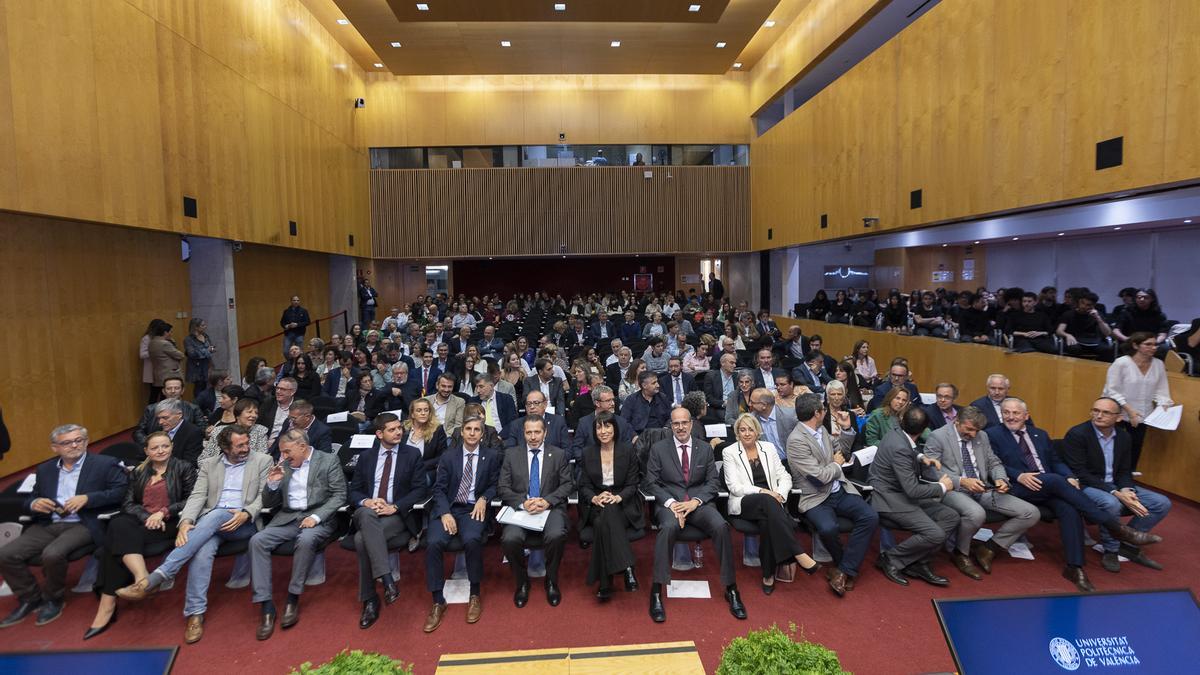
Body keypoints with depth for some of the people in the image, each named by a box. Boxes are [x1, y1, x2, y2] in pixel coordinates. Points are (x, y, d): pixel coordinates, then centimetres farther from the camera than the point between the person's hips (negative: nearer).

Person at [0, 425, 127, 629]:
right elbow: (26, 503, 20)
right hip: (47, 525, 6)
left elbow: (122, 491, -9)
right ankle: (30, 599, 9)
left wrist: (87, 498, -18)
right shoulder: (44, 469, 17)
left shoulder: (105, 464, 0)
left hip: (83, 525, -6)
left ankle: (54, 599, 0)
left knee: (52, 554, -30)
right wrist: (34, 504, -5)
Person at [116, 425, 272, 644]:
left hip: (245, 523, -2)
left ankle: (156, 578, -35)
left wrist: (245, 514, -18)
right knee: (203, 551, -32)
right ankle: (195, 614, -26)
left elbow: (265, 497, 1)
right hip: (211, 523, 3)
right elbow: (197, 496, 5)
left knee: (216, 514, -36)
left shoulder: (262, 461, 9)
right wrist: (185, 522, -14)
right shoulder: (209, 465, 16)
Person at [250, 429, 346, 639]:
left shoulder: (329, 460, 1)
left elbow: (339, 495, -4)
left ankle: (293, 600, -19)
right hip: (287, 518, 4)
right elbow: (268, 504, 16)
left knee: (306, 539, -36)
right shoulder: (283, 466, 12)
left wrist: (316, 516, -17)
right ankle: (267, 606, -19)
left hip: (318, 517, -4)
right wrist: (272, 483, -4)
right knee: (257, 541, -23)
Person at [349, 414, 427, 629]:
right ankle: (387, 579, -35)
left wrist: (394, 507, -15)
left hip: (398, 516, -2)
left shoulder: (412, 454, 7)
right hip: (367, 513, 3)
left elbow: (420, 489, 0)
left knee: (362, 539, -31)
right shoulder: (366, 457, 15)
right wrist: (366, 502, -11)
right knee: (366, 514, -35)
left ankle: (370, 601, -18)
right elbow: (354, 491, 12)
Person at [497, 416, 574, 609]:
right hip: (520, 508, 1)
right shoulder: (511, 454, 11)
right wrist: (522, 502, -13)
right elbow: (502, 488, 5)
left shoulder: (558, 454, 11)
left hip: (550, 507, -1)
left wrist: (547, 501, -13)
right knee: (510, 539, -29)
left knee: (556, 535, -32)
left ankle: (551, 581, -2)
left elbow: (567, 484, 5)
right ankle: (522, 582, 1)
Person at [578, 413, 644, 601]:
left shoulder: (628, 450, 4)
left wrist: (618, 497, -19)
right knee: (602, 520, -35)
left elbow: (632, 484, 2)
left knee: (604, 520, -35)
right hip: (596, 506, 2)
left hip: (623, 503, -1)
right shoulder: (587, 453, 9)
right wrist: (595, 498, -17)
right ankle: (626, 567, -36)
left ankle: (606, 584, -33)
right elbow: (584, 485, 6)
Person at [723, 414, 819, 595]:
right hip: (745, 503, -2)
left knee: (767, 520, -35)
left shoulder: (769, 448, 13)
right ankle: (798, 554, -38)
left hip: (771, 502, 3)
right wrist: (763, 492, -18)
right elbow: (734, 487, -6)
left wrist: (780, 494, -11)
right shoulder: (729, 452, 3)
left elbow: (785, 477, 11)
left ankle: (769, 574, -23)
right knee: (767, 501, -37)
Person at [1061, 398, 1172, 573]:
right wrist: (1116, 493, -25)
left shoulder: (1124, 437, 6)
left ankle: (1128, 544, 9)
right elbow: (1079, 473, -19)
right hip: (1086, 486, -7)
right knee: (1112, 504, -35)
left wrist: (1126, 490, -14)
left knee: (1162, 503, -5)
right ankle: (1111, 550, -9)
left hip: (1115, 485, 7)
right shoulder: (1076, 434, -15)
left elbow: (1124, 471, 10)